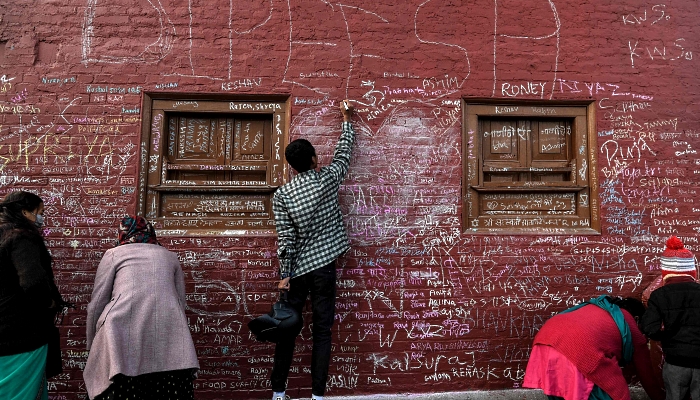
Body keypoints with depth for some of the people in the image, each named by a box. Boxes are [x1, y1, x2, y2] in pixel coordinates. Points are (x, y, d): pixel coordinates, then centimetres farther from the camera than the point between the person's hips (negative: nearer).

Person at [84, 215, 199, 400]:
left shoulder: (114, 254, 16)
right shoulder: (170, 256, 22)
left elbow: (96, 306, 12)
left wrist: (93, 349, 22)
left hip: (123, 332, -2)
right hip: (170, 336, 2)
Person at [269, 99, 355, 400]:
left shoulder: (282, 195, -6)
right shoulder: (327, 179, -5)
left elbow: (285, 239, -9)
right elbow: (343, 153, 13)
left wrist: (284, 275, -3)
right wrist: (346, 119, 26)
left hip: (296, 270, 1)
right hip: (324, 268, 0)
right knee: (322, 332, 6)